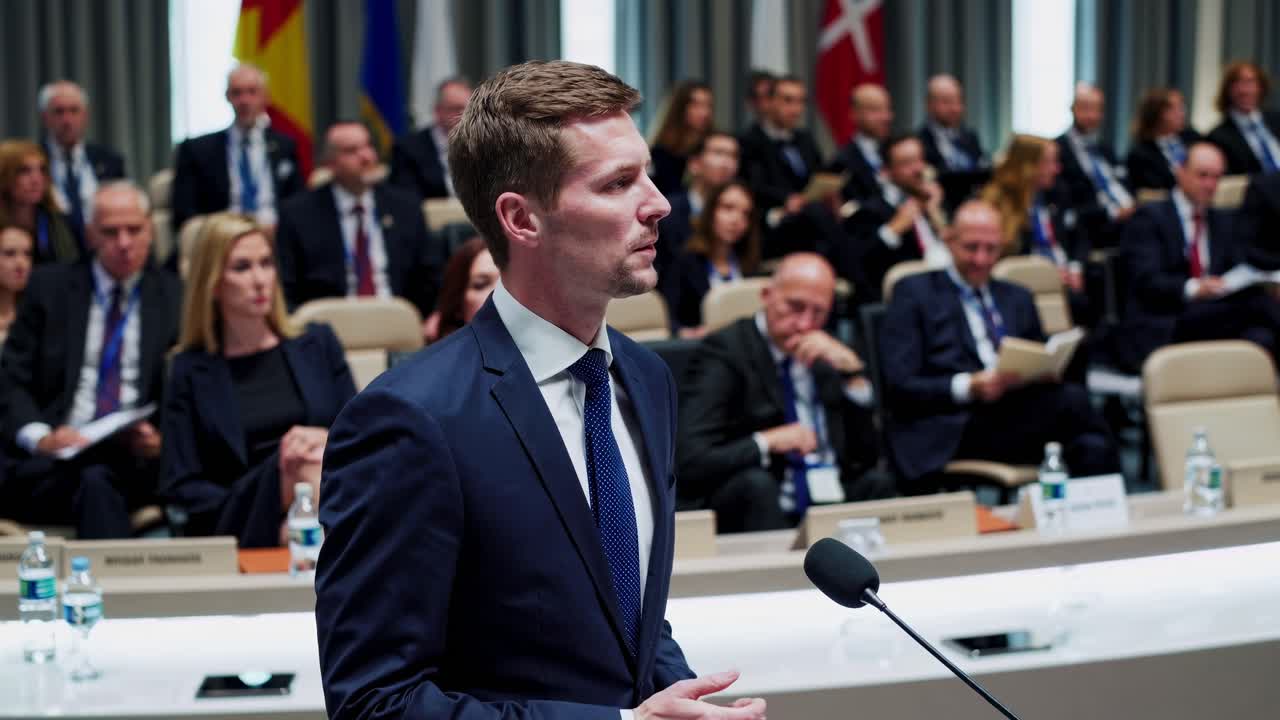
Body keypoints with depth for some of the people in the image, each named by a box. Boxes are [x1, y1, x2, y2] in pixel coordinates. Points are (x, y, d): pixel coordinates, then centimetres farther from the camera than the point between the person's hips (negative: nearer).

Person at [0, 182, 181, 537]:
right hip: (54, 456, 0)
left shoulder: (175, 297, 13)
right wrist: (39, 436, -13)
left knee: (97, 481, -36)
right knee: (94, 481, -36)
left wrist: (164, 440, -12)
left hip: (137, 461, 0)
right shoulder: (50, 286, 13)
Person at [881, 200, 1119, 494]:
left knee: (1093, 447, -30)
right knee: (1072, 400, -29)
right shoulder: (914, 293, 9)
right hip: (951, 432, -5)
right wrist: (969, 387, -17)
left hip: (1019, 421, 5)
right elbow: (899, 386, -1)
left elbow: (1039, 367, 24)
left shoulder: (1017, 298, 26)